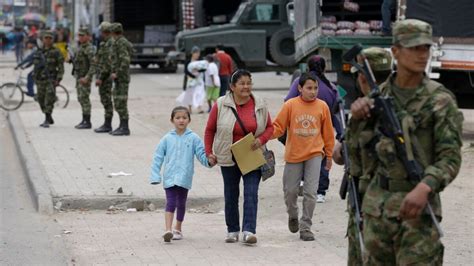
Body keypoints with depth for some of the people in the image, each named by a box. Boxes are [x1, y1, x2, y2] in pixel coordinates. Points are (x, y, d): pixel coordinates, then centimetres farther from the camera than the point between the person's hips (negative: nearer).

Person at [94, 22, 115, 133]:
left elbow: (108, 62, -22)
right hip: (104, 77, 10)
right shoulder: (105, 43, 15)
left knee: (107, 100, -7)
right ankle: (107, 124, 16)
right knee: (105, 100, 12)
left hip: (105, 77, -10)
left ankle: (107, 126, -5)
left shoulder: (110, 43, -17)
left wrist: (100, 77, -21)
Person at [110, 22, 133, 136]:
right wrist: (115, 73, 19)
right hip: (119, 79, 10)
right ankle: (122, 126, 19)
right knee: (118, 103, 14)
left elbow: (125, 60, -24)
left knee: (121, 103, -8)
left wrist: (117, 74, -20)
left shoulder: (121, 43, -15)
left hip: (121, 78, -10)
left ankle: (125, 128, -6)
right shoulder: (120, 42, 16)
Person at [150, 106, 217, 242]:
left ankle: (178, 229, 28)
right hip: (169, 177, -1)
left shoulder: (193, 138, 0)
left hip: (185, 177, 1)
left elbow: (201, 154, -2)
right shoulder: (167, 139, 1)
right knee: (171, 202, -10)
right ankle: (168, 230, -17)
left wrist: (209, 160, -23)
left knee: (181, 203, 13)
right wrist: (155, 176, -3)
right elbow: (158, 157, 4)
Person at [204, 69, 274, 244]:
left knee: (251, 193, -10)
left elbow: (269, 127, 7)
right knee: (231, 195, 10)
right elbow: (210, 130, 2)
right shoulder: (221, 105, -7)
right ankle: (232, 230, 22)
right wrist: (208, 152, -2)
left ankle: (249, 231, -13)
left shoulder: (259, 105, -2)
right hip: (229, 158, 0)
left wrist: (261, 140, -12)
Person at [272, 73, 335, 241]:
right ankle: (293, 216, 38)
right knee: (290, 191, 8)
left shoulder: (322, 107, -1)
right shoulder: (290, 105, -5)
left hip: (314, 154, 0)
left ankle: (305, 227, 3)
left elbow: (327, 132, 9)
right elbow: (278, 127, -3)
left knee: (310, 193, -7)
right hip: (293, 155, 0)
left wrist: (329, 155, 14)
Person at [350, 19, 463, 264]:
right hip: (377, 202, 5)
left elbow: (450, 158, -11)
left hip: (416, 205, -5)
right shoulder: (379, 94, 8)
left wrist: (424, 188, -29)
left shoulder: (440, 100, -7)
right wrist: (357, 111, 1)